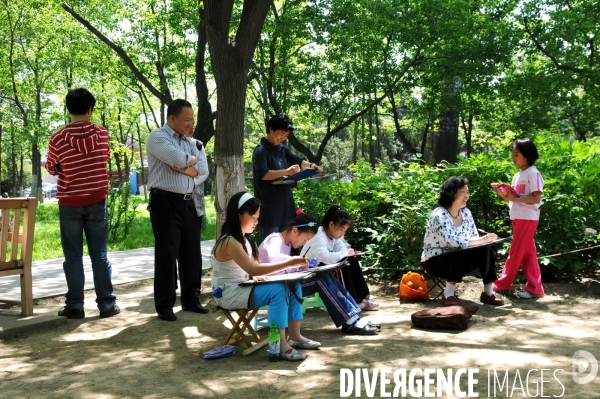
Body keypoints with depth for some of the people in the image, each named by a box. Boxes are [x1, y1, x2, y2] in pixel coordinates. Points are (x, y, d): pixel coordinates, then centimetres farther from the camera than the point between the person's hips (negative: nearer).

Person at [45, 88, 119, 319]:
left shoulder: (58, 138, -10)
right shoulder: (102, 134, -3)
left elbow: (52, 170, 5)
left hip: (69, 203, -1)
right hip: (96, 201, 2)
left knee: (73, 256, 6)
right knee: (99, 254, 7)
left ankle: (75, 306, 9)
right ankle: (106, 304, 10)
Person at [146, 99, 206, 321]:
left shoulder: (189, 142, 16)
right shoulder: (157, 137, -6)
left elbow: (200, 170, 4)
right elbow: (178, 159, -21)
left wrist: (182, 166, -12)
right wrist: (192, 159, -1)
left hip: (188, 203, 7)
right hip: (166, 202, -7)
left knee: (192, 254, 10)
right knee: (167, 255, -1)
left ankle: (190, 300, 23)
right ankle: (164, 306, 9)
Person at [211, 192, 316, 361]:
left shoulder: (244, 239, 10)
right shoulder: (229, 242, -21)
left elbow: (251, 269, 13)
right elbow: (253, 269, -29)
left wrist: (257, 275, -12)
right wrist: (289, 263, -30)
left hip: (243, 287, 9)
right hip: (229, 293, -9)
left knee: (292, 285, -2)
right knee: (278, 290, -28)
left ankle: (294, 334, 0)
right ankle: (280, 344, -27)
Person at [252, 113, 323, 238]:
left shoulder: (282, 148, 12)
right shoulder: (261, 150, -11)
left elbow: (296, 160, 15)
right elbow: (262, 174, -21)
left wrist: (311, 165, -6)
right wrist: (287, 171, -26)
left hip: (284, 200, 8)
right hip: (269, 203, -8)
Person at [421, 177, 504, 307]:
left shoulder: (466, 213, 3)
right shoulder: (439, 215, -22)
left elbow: (474, 237, 3)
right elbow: (452, 242, -33)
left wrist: (485, 240, -21)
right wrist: (482, 240, -33)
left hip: (458, 258, 7)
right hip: (435, 261, -7)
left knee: (486, 251, -17)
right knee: (464, 256, -34)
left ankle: (488, 293, -6)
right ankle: (448, 294, -19)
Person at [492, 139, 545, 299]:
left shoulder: (533, 173, -11)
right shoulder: (517, 175, 15)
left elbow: (536, 198, -18)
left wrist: (514, 198, -24)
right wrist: (502, 191, -2)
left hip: (527, 219, -9)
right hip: (518, 218, 9)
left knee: (515, 252, -1)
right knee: (527, 254, 8)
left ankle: (502, 284, 7)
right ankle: (534, 288, 11)